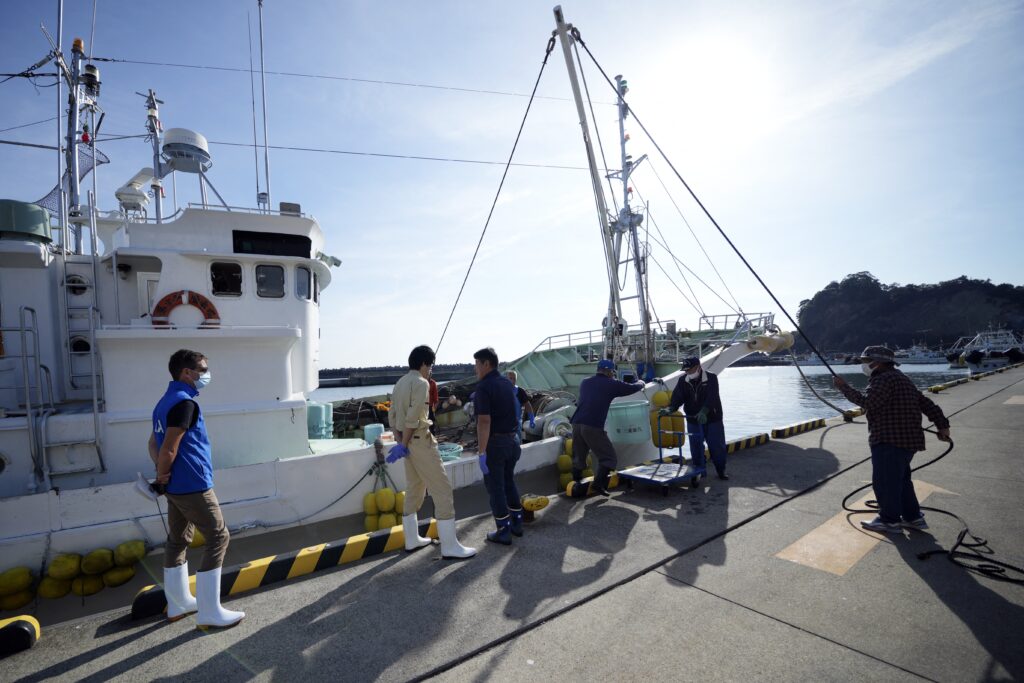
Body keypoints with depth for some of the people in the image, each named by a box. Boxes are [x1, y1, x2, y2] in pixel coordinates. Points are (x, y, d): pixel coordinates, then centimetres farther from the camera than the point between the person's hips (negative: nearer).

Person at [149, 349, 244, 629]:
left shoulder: (166, 401, 12)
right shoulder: (185, 402, -19)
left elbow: (153, 443, 13)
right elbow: (169, 449, -22)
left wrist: (162, 472, -2)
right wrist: (163, 475, -5)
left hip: (176, 486, 10)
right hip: (193, 485, -10)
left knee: (177, 540, 18)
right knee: (218, 538, -3)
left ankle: (178, 603, 31)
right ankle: (209, 613, 2)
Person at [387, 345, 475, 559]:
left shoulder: (400, 384, 14)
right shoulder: (421, 383, -13)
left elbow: (392, 416, 11)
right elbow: (413, 418, -20)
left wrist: (401, 443, 4)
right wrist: (403, 445, -13)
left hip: (408, 442, 9)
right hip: (420, 441, -9)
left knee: (414, 490, 19)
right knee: (442, 490, -4)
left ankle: (412, 539, 29)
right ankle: (450, 546, -3)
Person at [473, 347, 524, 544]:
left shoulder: (484, 387, -17)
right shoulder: (507, 383, 7)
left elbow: (484, 422, -23)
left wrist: (482, 452, -21)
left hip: (495, 442, -7)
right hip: (512, 440, 8)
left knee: (495, 487, 5)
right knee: (509, 482, 20)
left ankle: (503, 532, 12)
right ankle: (516, 524, 29)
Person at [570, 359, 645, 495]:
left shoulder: (585, 382, 19)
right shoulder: (611, 384, 3)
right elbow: (632, 388, 10)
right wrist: (640, 383, 34)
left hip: (577, 424, 6)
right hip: (593, 427, -6)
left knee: (578, 458, 18)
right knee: (609, 458, 5)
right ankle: (598, 484, -6)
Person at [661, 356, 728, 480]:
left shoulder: (711, 378, -12)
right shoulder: (683, 381, -1)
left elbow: (711, 397, -26)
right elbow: (677, 396, -11)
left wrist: (704, 411, -41)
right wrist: (670, 408, -31)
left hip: (712, 419, -3)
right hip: (693, 420, 3)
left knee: (717, 446, 6)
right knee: (696, 447, 8)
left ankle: (721, 470, 23)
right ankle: (699, 470, 23)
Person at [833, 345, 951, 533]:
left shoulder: (884, 378, -13)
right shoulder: (900, 378, 20)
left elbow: (867, 402, -25)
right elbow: (925, 402, 19)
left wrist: (843, 387, -20)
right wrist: (942, 424, 18)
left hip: (890, 441, -11)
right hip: (907, 439, 11)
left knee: (884, 481, -2)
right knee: (900, 479, 20)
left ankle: (890, 520, 6)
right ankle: (913, 517, 28)